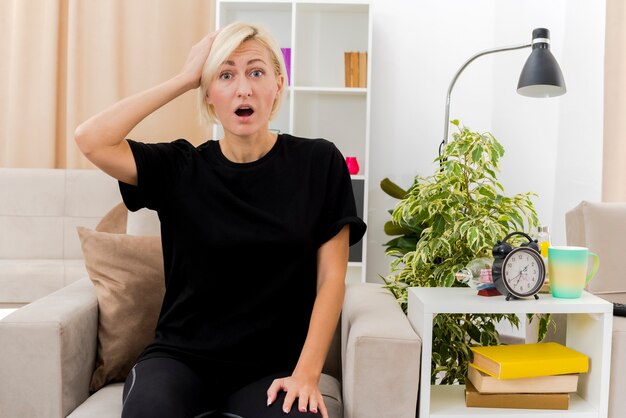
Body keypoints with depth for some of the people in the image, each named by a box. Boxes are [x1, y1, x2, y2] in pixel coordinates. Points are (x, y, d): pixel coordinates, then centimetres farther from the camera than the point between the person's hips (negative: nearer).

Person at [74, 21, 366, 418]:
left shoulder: (319, 163, -3)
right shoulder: (181, 167, 0)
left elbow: (331, 277, -4)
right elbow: (91, 140, -15)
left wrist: (306, 372, -13)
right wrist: (185, 78, -10)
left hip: (272, 364, 0)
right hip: (181, 355, 0)